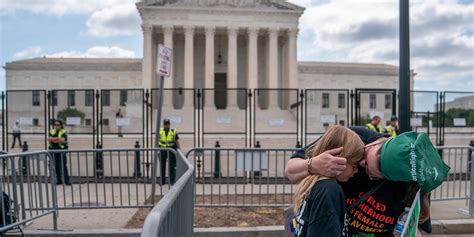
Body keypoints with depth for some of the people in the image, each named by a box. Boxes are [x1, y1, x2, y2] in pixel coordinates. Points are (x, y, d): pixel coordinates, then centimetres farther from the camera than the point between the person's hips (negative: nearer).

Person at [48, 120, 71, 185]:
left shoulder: (64, 132, 0)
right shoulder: (51, 132, 15)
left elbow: (62, 140, -12)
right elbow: (49, 139, 2)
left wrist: (53, 139, -10)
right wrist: (57, 139, -13)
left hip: (61, 151, -5)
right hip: (53, 151, 5)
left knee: (63, 166, -7)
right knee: (56, 166, 7)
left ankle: (67, 180, -4)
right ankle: (59, 180, 16)